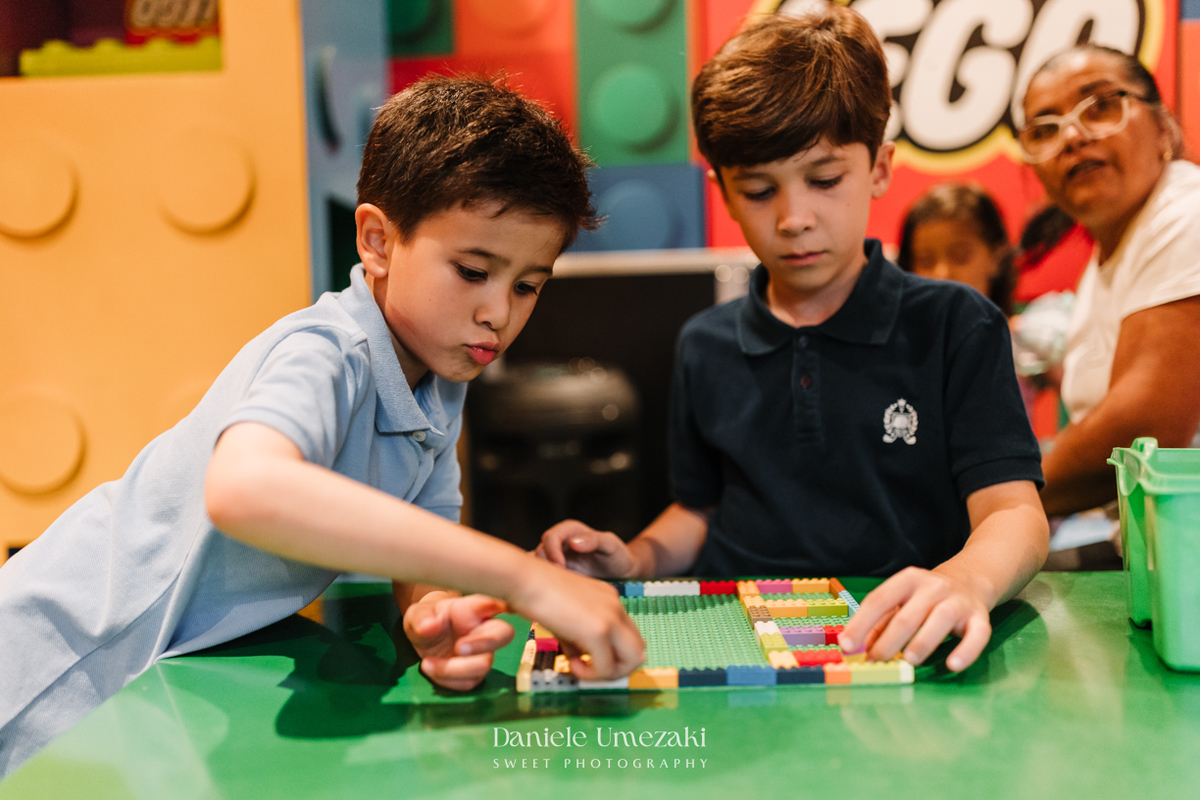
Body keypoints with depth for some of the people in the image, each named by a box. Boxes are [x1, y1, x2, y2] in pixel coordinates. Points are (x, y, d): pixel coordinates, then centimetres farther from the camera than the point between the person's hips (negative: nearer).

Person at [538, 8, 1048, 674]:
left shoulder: (956, 326, -1)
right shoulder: (704, 347, 12)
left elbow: (1014, 512, -12)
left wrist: (965, 580, -36)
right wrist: (637, 558, 2)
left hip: (902, 648, -2)